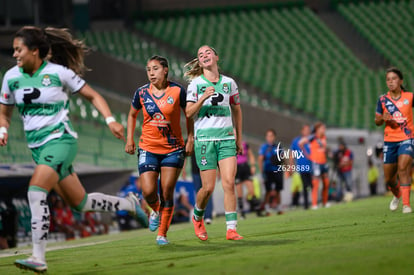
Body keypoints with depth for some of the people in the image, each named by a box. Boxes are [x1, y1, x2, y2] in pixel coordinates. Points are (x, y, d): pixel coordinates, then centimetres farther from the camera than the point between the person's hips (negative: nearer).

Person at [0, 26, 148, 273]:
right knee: (80, 202, 12)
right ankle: (129, 204, 35)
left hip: (61, 140, -6)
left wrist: (110, 120, -11)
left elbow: (93, 96, 1)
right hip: (38, 147, 6)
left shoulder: (59, 72, -9)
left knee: (36, 192, -24)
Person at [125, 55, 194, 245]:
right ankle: (156, 211, 24)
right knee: (148, 192, -12)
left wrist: (190, 139, 2)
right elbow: (132, 115, 16)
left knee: (167, 193, -4)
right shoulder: (141, 93, -1)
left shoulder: (177, 91, -6)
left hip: (173, 149, -1)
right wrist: (129, 139, 9)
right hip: (148, 149, 1)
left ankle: (162, 234, 11)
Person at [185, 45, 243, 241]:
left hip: (227, 138, 2)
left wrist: (239, 138, 21)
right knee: (208, 187, -3)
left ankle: (231, 229, -11)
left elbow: (236, 110, 21)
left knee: (229, 183, -11)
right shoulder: (195, 84, 2)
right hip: (204, 139, -2)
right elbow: (188, 113, -4)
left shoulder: (229, 83, 10)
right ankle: (197, 217, 26)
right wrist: (203, 98, -19)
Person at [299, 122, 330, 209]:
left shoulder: (324, 137, 10)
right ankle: (314, 204, -5)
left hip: (324, 162, 7)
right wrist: (306, 154, -13)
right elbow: (301, 143, -19)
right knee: (316, 184, -7)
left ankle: (325, 202, 20)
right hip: (316, 163, -7)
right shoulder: (313, 137, -12)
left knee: (326, 183, 9)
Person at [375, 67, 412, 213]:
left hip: (407, 139, -3)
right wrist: (383, 118, -12)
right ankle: (397, 195, 40)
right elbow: (377, 121, 11)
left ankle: (406, 204, -22)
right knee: (389, 178, 7)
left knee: (403, 168, -24)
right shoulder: (382, 100, 3)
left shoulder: (409, 97, -2)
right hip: (389, 141, 3)